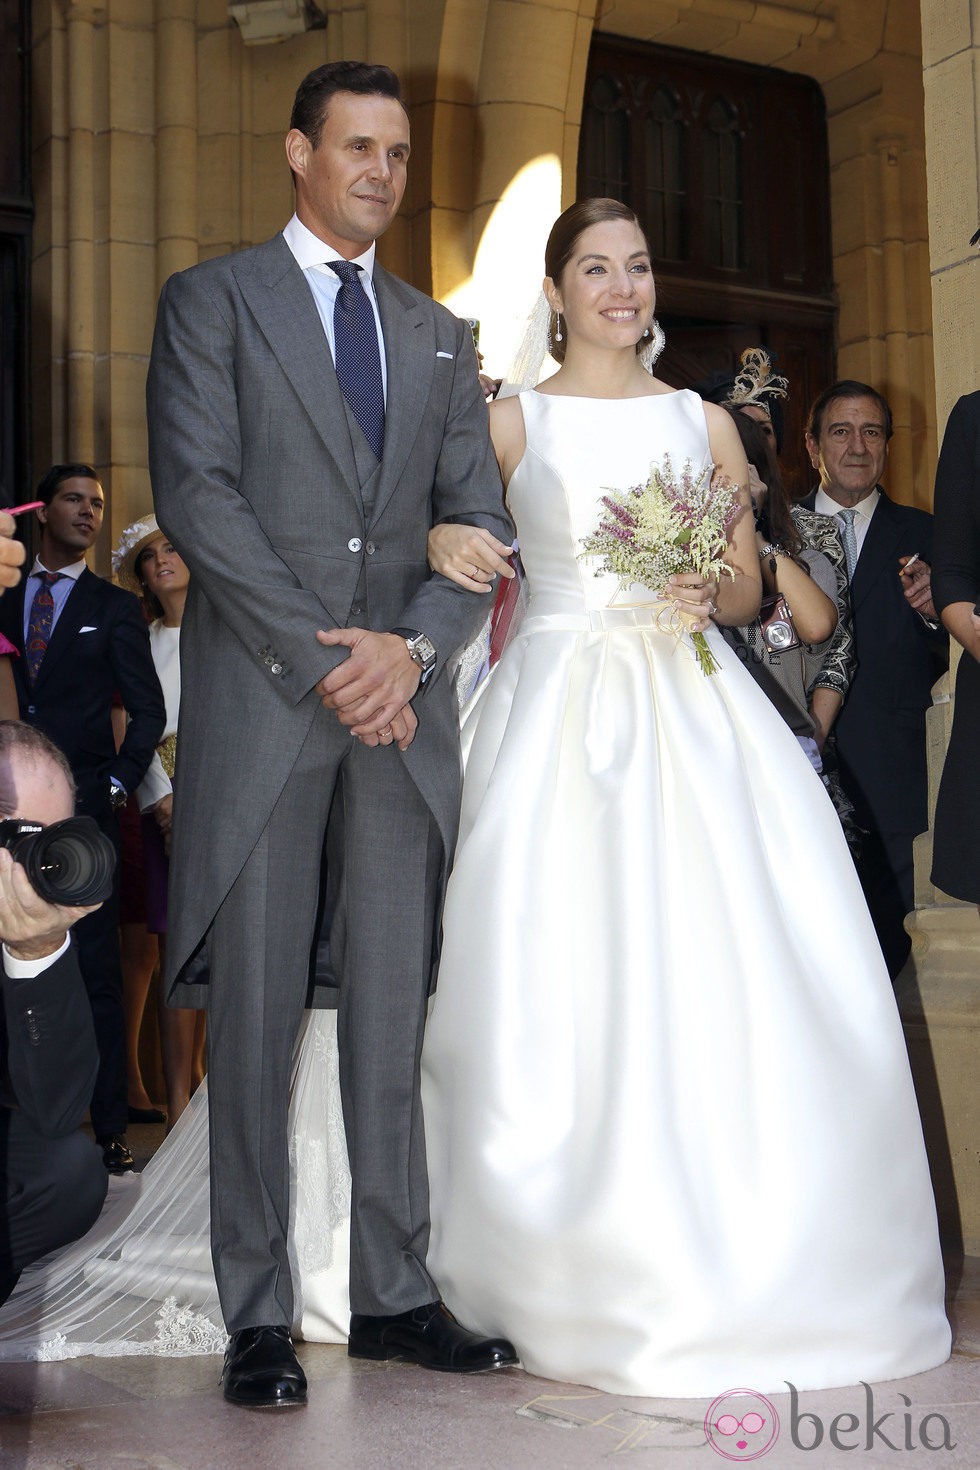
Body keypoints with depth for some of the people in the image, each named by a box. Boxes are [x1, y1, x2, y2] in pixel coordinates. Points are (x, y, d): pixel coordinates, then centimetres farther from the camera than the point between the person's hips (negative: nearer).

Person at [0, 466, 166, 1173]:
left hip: (85, 810, -2)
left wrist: (118, 784, -4)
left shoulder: (115, 607, 9)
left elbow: (148, 709, 7)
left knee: (96, 968, -3)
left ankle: (110, 1127, 1)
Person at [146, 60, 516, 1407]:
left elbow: (480, 520, 11)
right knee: (257, 1013, 0)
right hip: (261, 699, -4)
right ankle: (257, 1315, 8)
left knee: (394, 1009, 6)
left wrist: (410, 648, -8)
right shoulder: (212, 300, 5)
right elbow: (197, 496, -7)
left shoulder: (441, 336, 18)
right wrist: (325, 658, -13)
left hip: (401, 701, 4)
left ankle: (395, 1294, 15)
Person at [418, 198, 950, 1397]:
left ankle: (736, 1255, 6)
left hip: (692, 710, 2)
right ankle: (592, 1267, 6)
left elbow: (749, 589, 15)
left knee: (718, 973, -7)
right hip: (556, 711, -2)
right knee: (561, 985, -6)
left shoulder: (703, 422, 14)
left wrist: (707, 595, -5)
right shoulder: (510, 423, 8)